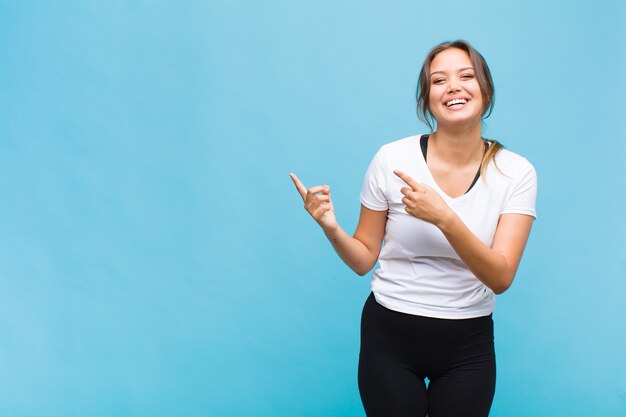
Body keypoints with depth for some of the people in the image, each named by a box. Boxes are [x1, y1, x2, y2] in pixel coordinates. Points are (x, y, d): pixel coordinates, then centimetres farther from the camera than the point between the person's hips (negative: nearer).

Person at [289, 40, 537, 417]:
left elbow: (501, 279, -17)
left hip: (468, 344, 1)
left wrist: (444, 217, -30)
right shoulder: (392, 159, -10)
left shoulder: (516, 173, -8)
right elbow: (364, 260, -1)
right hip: (390, 334, -1)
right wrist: (332, 228, -22)